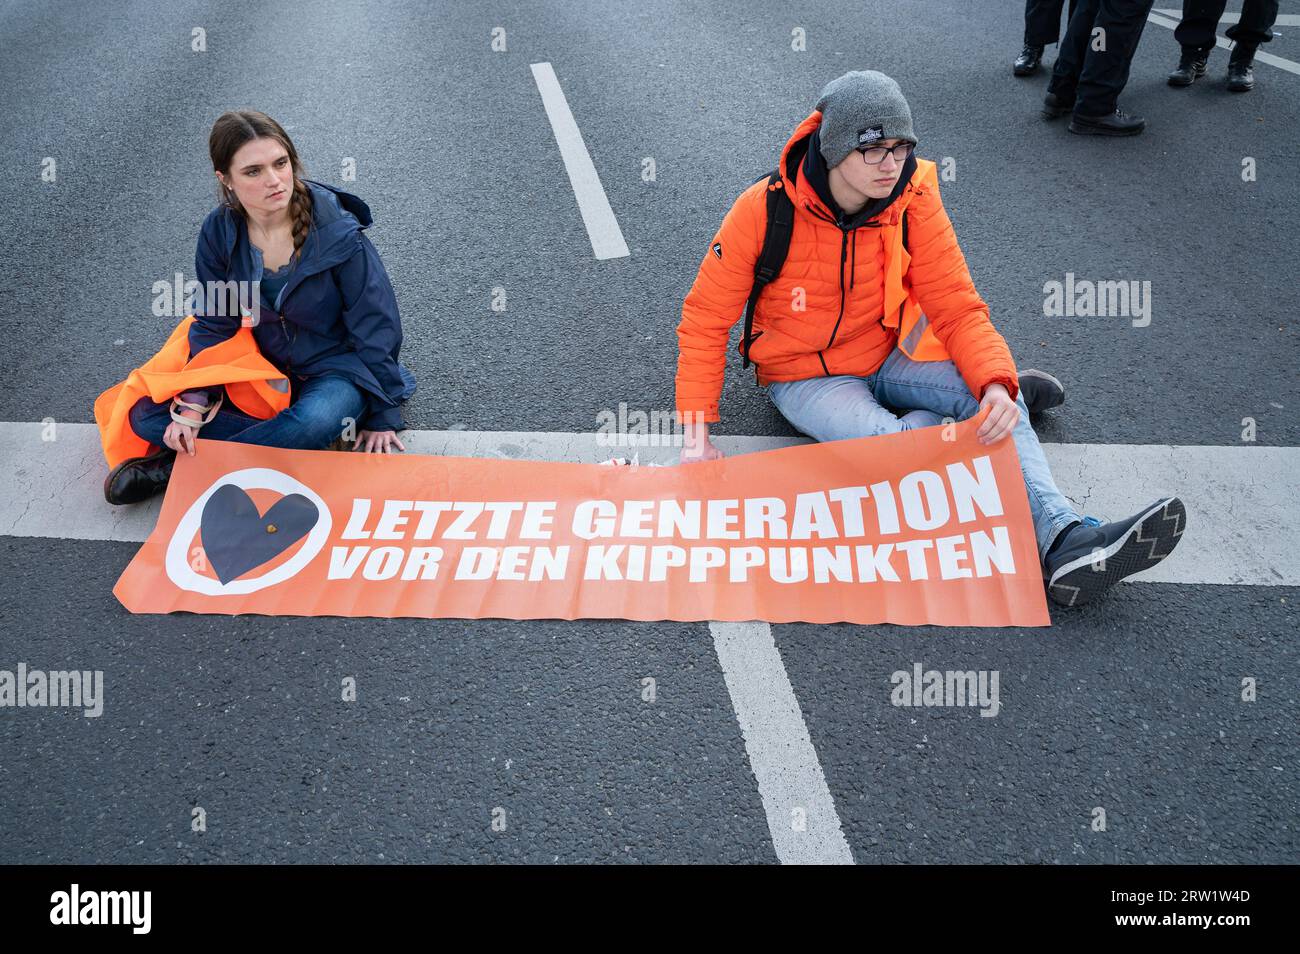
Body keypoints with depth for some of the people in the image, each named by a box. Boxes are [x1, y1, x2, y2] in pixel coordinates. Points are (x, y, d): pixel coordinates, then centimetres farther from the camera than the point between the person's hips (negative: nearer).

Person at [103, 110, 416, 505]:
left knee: (317, 419, -40)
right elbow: (213, 324, -2)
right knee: (146, 416, -11)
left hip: (337, 369, -4)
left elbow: (376, 330, -13)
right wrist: (192, 404, -15)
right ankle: (291, 444, -17)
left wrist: (382, 418, -10)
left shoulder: (339, 235, -21)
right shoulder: (219, 232, -10)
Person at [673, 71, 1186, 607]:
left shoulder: (913, 203, -13)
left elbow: (957, 308, -11)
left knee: (990, 396, -25)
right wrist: (697, 433, -20)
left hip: (888, 356, 3)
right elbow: (706, 318, -14)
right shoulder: (765, 209, -20)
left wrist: (996, 384, -32)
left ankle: (1065, 541, -32)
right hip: (806, 377, -3)